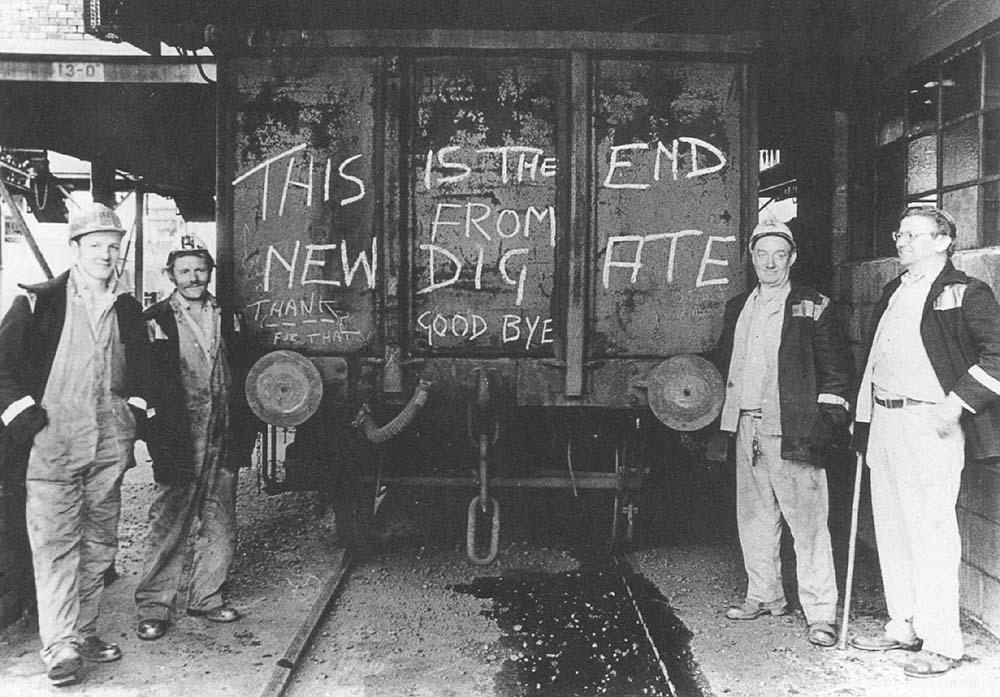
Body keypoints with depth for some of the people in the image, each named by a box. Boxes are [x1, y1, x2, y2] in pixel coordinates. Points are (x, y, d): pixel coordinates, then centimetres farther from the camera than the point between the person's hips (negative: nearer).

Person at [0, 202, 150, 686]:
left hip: (110, 446, 5)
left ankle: (84, 632, 22)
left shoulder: (128, 310, 12)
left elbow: (141, 368, 24)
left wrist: (134, 412, 12)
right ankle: (60, 648, -3)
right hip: (52, 443, -5)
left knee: (98, 544, 10)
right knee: (55, 544, -6)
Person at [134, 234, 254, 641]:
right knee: (169, 524, -3)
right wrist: (159, 441, -11)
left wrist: (240, 434, 9)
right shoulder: (156, 321, -1)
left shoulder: (227, 318, 13)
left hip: (222, 440, 5)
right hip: (179, 443, -5)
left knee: (221, 527, 9)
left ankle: (206, 597, 23)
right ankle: (153, 608, 7)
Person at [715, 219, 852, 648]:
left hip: (791, 429, -6)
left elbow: (836, 370, -3)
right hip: (746, 426, 6)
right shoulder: (737, 308, 16)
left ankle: (820, 613, 2)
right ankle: (764, 596, 27)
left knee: (807, 521, -5)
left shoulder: (812, 308, -1)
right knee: (754, 517, 13)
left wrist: (826, 419, -11)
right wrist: (727, 415, 13)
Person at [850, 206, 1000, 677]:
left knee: (931, 532, -5)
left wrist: (957, 402, -17)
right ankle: (903, 626, 24)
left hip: (929, 422, -8)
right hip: (883, 420, 8)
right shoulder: (893, 293, 19)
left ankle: (941, 643, 3)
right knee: (891, 529, 12)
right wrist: (865, 417, 16)